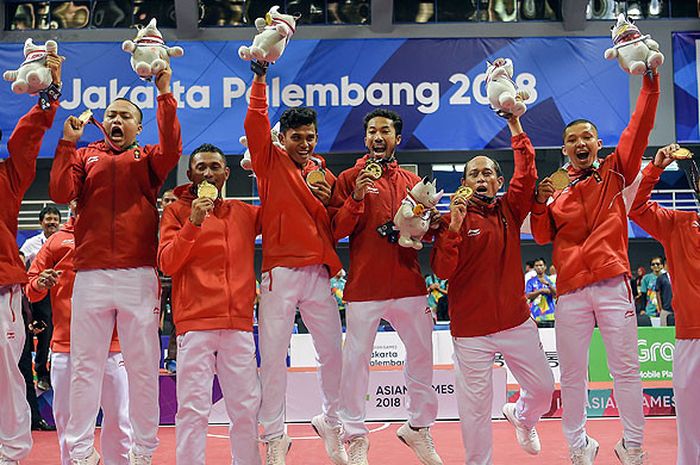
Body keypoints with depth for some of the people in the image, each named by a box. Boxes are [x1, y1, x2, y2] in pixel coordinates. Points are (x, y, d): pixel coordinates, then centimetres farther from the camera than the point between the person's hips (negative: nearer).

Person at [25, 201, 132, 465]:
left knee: (118, 417, 0)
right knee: (67, 417, 5)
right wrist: (40, 284, -10)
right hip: (65, 346, 1)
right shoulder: (57, 241, 11)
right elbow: (31, 290, 11)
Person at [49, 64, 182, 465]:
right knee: (85, 366, 2)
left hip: (138, 275, -1)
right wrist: (68, 142, -2)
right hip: (91, 276, 1)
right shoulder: (84, 156, 16)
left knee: (143, 365, 1)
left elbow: (172, 149, -9)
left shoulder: (148, 158, 13)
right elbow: (60, 193, 1)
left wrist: (165, 94, -12)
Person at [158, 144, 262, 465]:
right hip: (195, 322, -3)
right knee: (193, 408, -7)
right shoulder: (176, 212, 8)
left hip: (239, 322, 3)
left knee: (246, 408, 3)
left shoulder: (244, 212, 17)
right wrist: (192, 224, -12)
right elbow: (166, 264, -1)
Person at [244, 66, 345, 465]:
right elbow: (255, 120, -9)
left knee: (333, 351, 6)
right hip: (281, 271, -4)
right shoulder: (271, 162, 6)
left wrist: (327, 203, -1)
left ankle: (331, 422, 26)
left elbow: (336, 228, 18)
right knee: (273, 356, -2)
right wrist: (260, 74, -11)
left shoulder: (325, 173, 16)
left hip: (318, 272, 4)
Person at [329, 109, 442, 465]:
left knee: (422, 356, 6)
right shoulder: (349, 179, 4)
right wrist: (356, 199, -15)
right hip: (364, 285, -3)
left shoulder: (413, 182, 14)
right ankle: (355, 436, 9)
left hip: (409, 285, 3)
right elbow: (335, 231, -2)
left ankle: (418, 426, 22)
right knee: (356, 361, -2)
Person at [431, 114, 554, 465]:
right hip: (471, 330, -3)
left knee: (543, 388, 11)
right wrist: (455, 227, -22)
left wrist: (515, 127, -10)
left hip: (517, 322, 3)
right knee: (475, 406, -1)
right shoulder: (454, 219, -2)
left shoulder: (509, 210, 7)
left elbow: (527, 174, -8)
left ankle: (521, 417, 43)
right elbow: (441, 271, -11)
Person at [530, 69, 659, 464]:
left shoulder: (615, 172, 7)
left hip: (612, 284, -2)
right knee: (572, 373, 6)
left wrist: (650, 80, -12)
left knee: (626, 368, 1)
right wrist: (540, 202, -7)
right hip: (570, 290, 2)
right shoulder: (557, 185, 12)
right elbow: (543, 235, 11)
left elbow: (640, 127, -3)